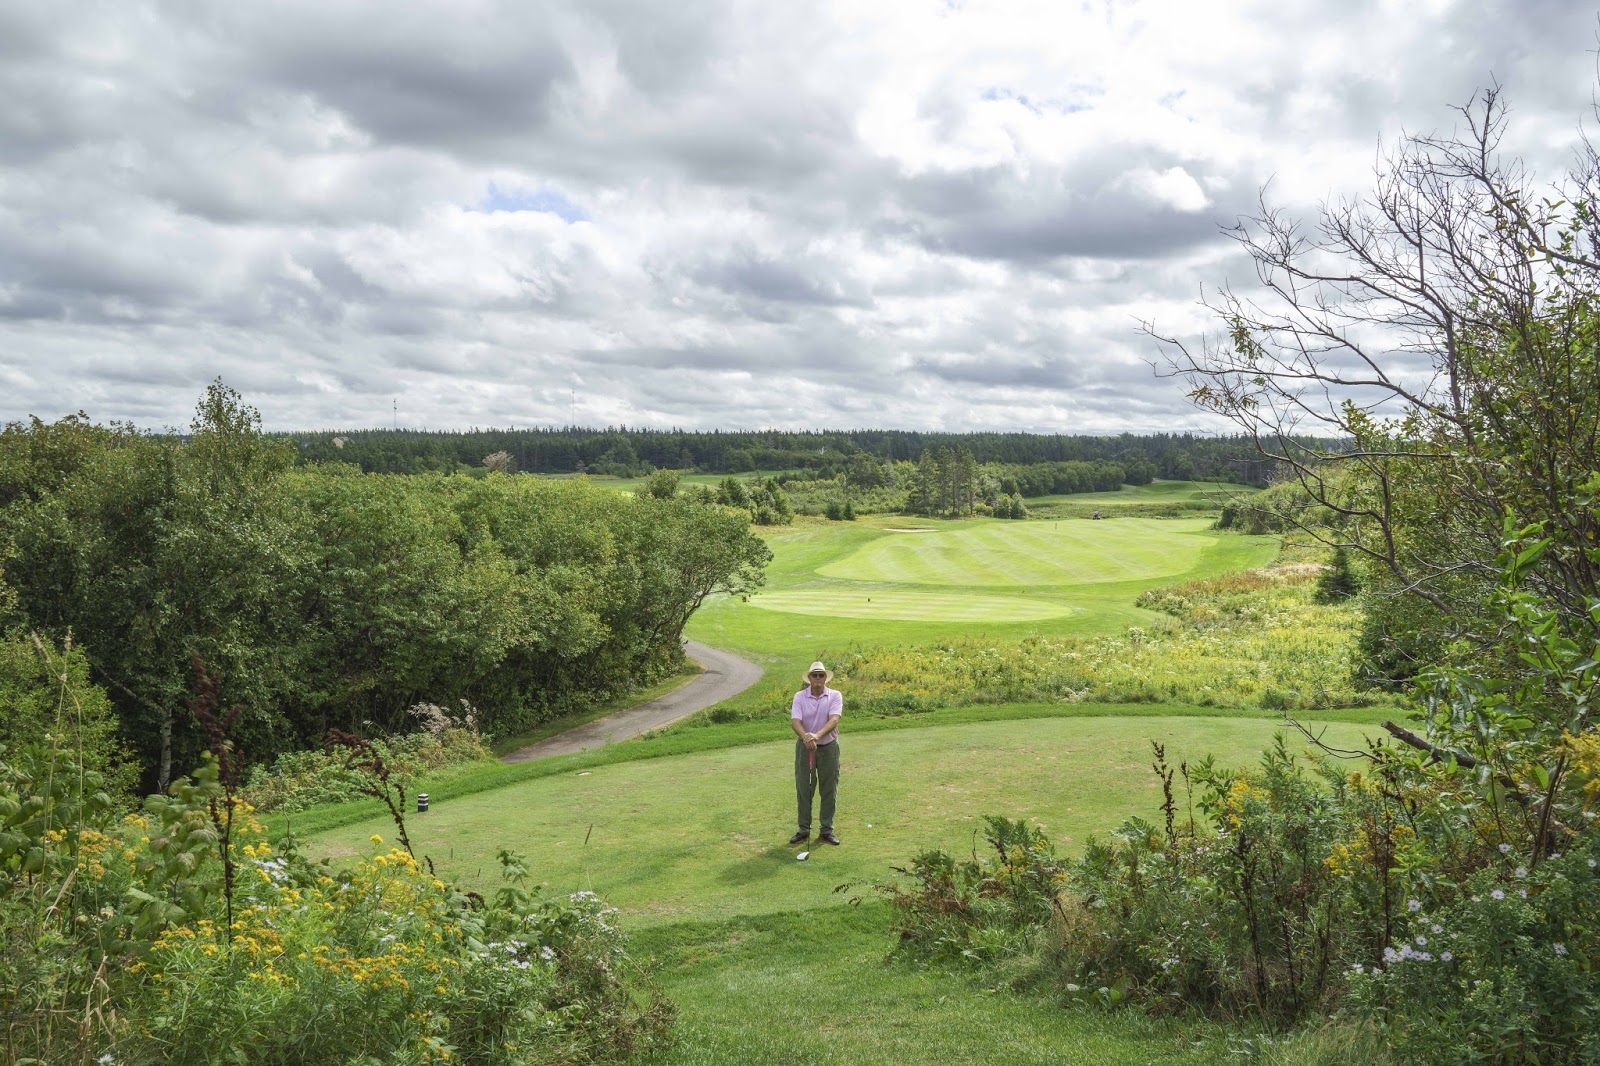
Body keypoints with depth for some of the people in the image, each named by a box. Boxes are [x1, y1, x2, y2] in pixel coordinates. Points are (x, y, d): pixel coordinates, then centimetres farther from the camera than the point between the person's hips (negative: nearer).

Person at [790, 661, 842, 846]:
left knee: (829, 790, 4)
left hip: (829, 747, 0)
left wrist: (817, 735, -40)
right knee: (803, 789, 4)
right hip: (804, 747, 0)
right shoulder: (800, 696, -6)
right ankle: (804, 830, 15)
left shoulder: (835, 696, -7)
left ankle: (827, 831, 14)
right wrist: (806, 737, -40)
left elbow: (834, 720, -22)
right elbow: (795, 721, -19)